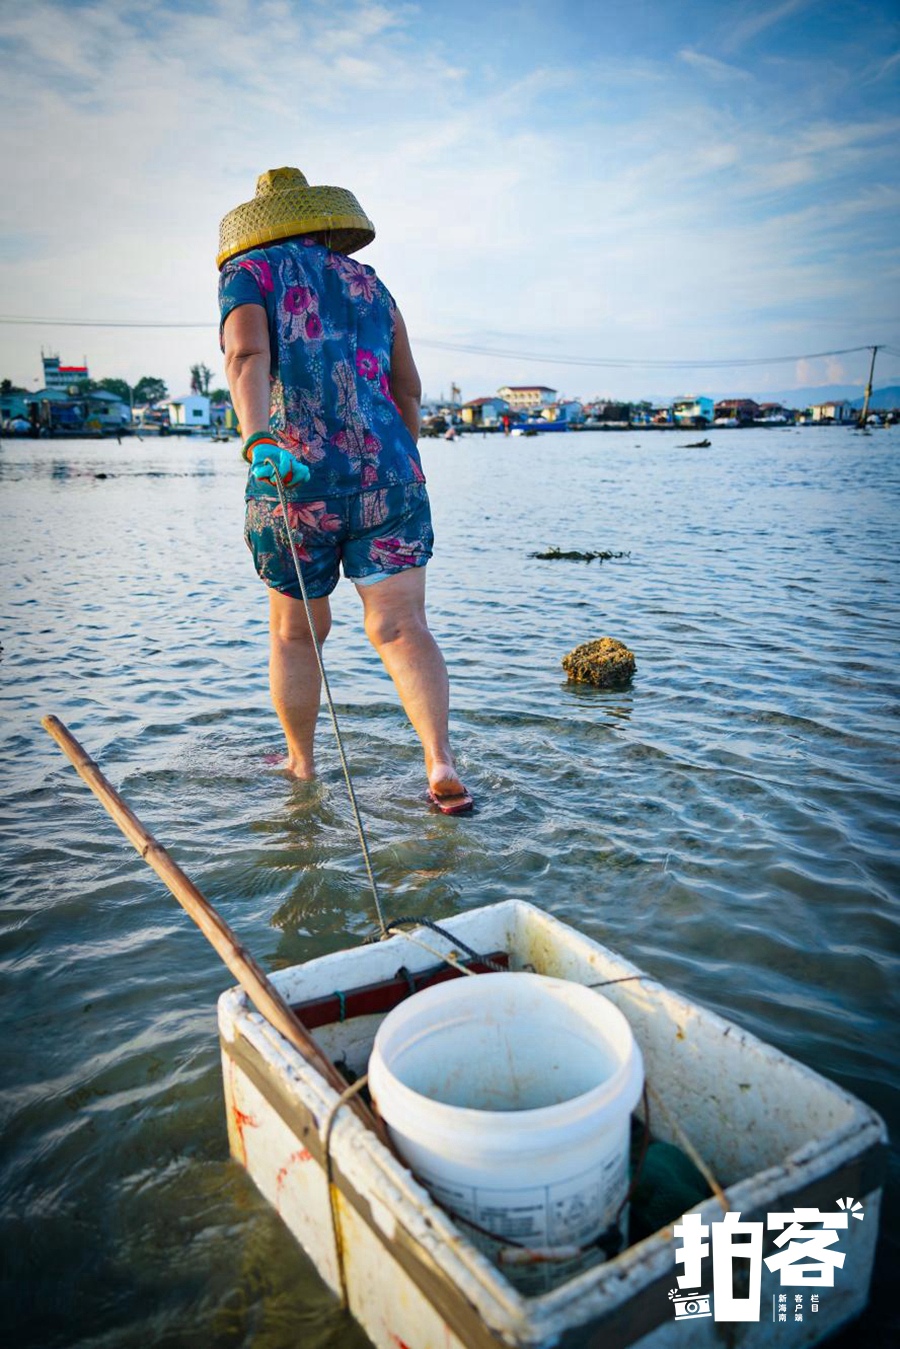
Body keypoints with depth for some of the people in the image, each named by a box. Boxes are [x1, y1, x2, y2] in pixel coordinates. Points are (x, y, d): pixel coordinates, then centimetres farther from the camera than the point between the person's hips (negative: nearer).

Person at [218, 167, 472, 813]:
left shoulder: (248, 272, 9)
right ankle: (441, 761, -17)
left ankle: (302, 765, 27)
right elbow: (408, 388, 21)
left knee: (295, 633, 14)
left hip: (296, 483, -2)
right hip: (389, 473, 2)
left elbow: (247, 354, -13)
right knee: (402, 629, -1)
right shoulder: (365, 279, 21)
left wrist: (258, 441, -28)